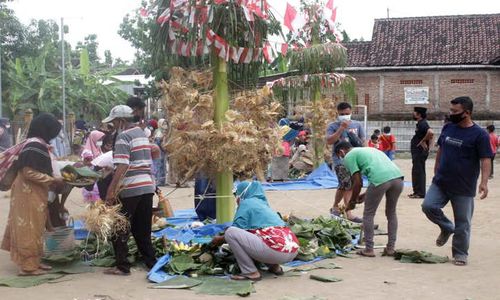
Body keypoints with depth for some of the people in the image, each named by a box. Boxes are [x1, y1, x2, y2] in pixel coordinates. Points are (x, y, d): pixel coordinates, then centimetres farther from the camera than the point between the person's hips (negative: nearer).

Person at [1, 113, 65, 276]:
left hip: (34, 193, 10)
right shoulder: (35, 145, -19)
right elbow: (29, 172, -23)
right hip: (30, 194, -10)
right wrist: (52, 181, -17)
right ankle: (28, 266, 5)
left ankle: (34, 261, 23)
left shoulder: (37, 144, 11)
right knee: (30, 229, -3)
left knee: (34, 228, 15)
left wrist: (52, 180, 12)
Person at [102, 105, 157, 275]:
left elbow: (122, 167, -20)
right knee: (142, 229, 15)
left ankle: (122, 266, 5)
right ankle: (151, 262, 17)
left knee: (120, 229, 3)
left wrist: (110, 191, -23)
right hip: (148, 186, 8)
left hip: (130, 189, -8)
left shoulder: (123, 136, -9)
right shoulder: (141, 132, 17)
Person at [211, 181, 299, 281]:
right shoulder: (263, 203, 28)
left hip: (276, 251, -9)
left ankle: (250, 272, -4)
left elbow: (237, 230, 0)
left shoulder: (246, 202, 5)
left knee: (230, 232, -5)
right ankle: (274, 266, 16)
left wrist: (220, 239, 19)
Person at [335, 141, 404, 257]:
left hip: (381, 179, -7)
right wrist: (365, 196, 36)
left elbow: (358, 183, 7)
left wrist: (352, 201, 21)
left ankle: (369, 249, 16)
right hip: (398, 177, 7)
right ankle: (390, 248, 27)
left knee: (368, 215, 11)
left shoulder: (348, 157, 13)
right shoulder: (368, 149, 36)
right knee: (391, 213, 23)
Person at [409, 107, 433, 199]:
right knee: (416, 172, 15)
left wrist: (423, 141, -21)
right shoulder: (420, 124, 15)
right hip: (417, 152, 11)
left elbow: (431, 133, -33)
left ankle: (420, 193, -3)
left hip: (420, 152, -11)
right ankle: (417, 191, 21)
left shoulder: (422, 124, -16)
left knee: (418, 172, -7)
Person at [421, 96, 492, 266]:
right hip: (440, 182, 5)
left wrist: (484, 182, -26)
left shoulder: (479, 134, -11)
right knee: (428, 206, -9)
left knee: (462, 223, 4)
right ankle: (447, 228, 19)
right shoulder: (448, 128, 5)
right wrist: (436, 170, 17)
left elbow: (485, 160, -15)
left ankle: (460, 254, 22)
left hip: (464, 188, -5)